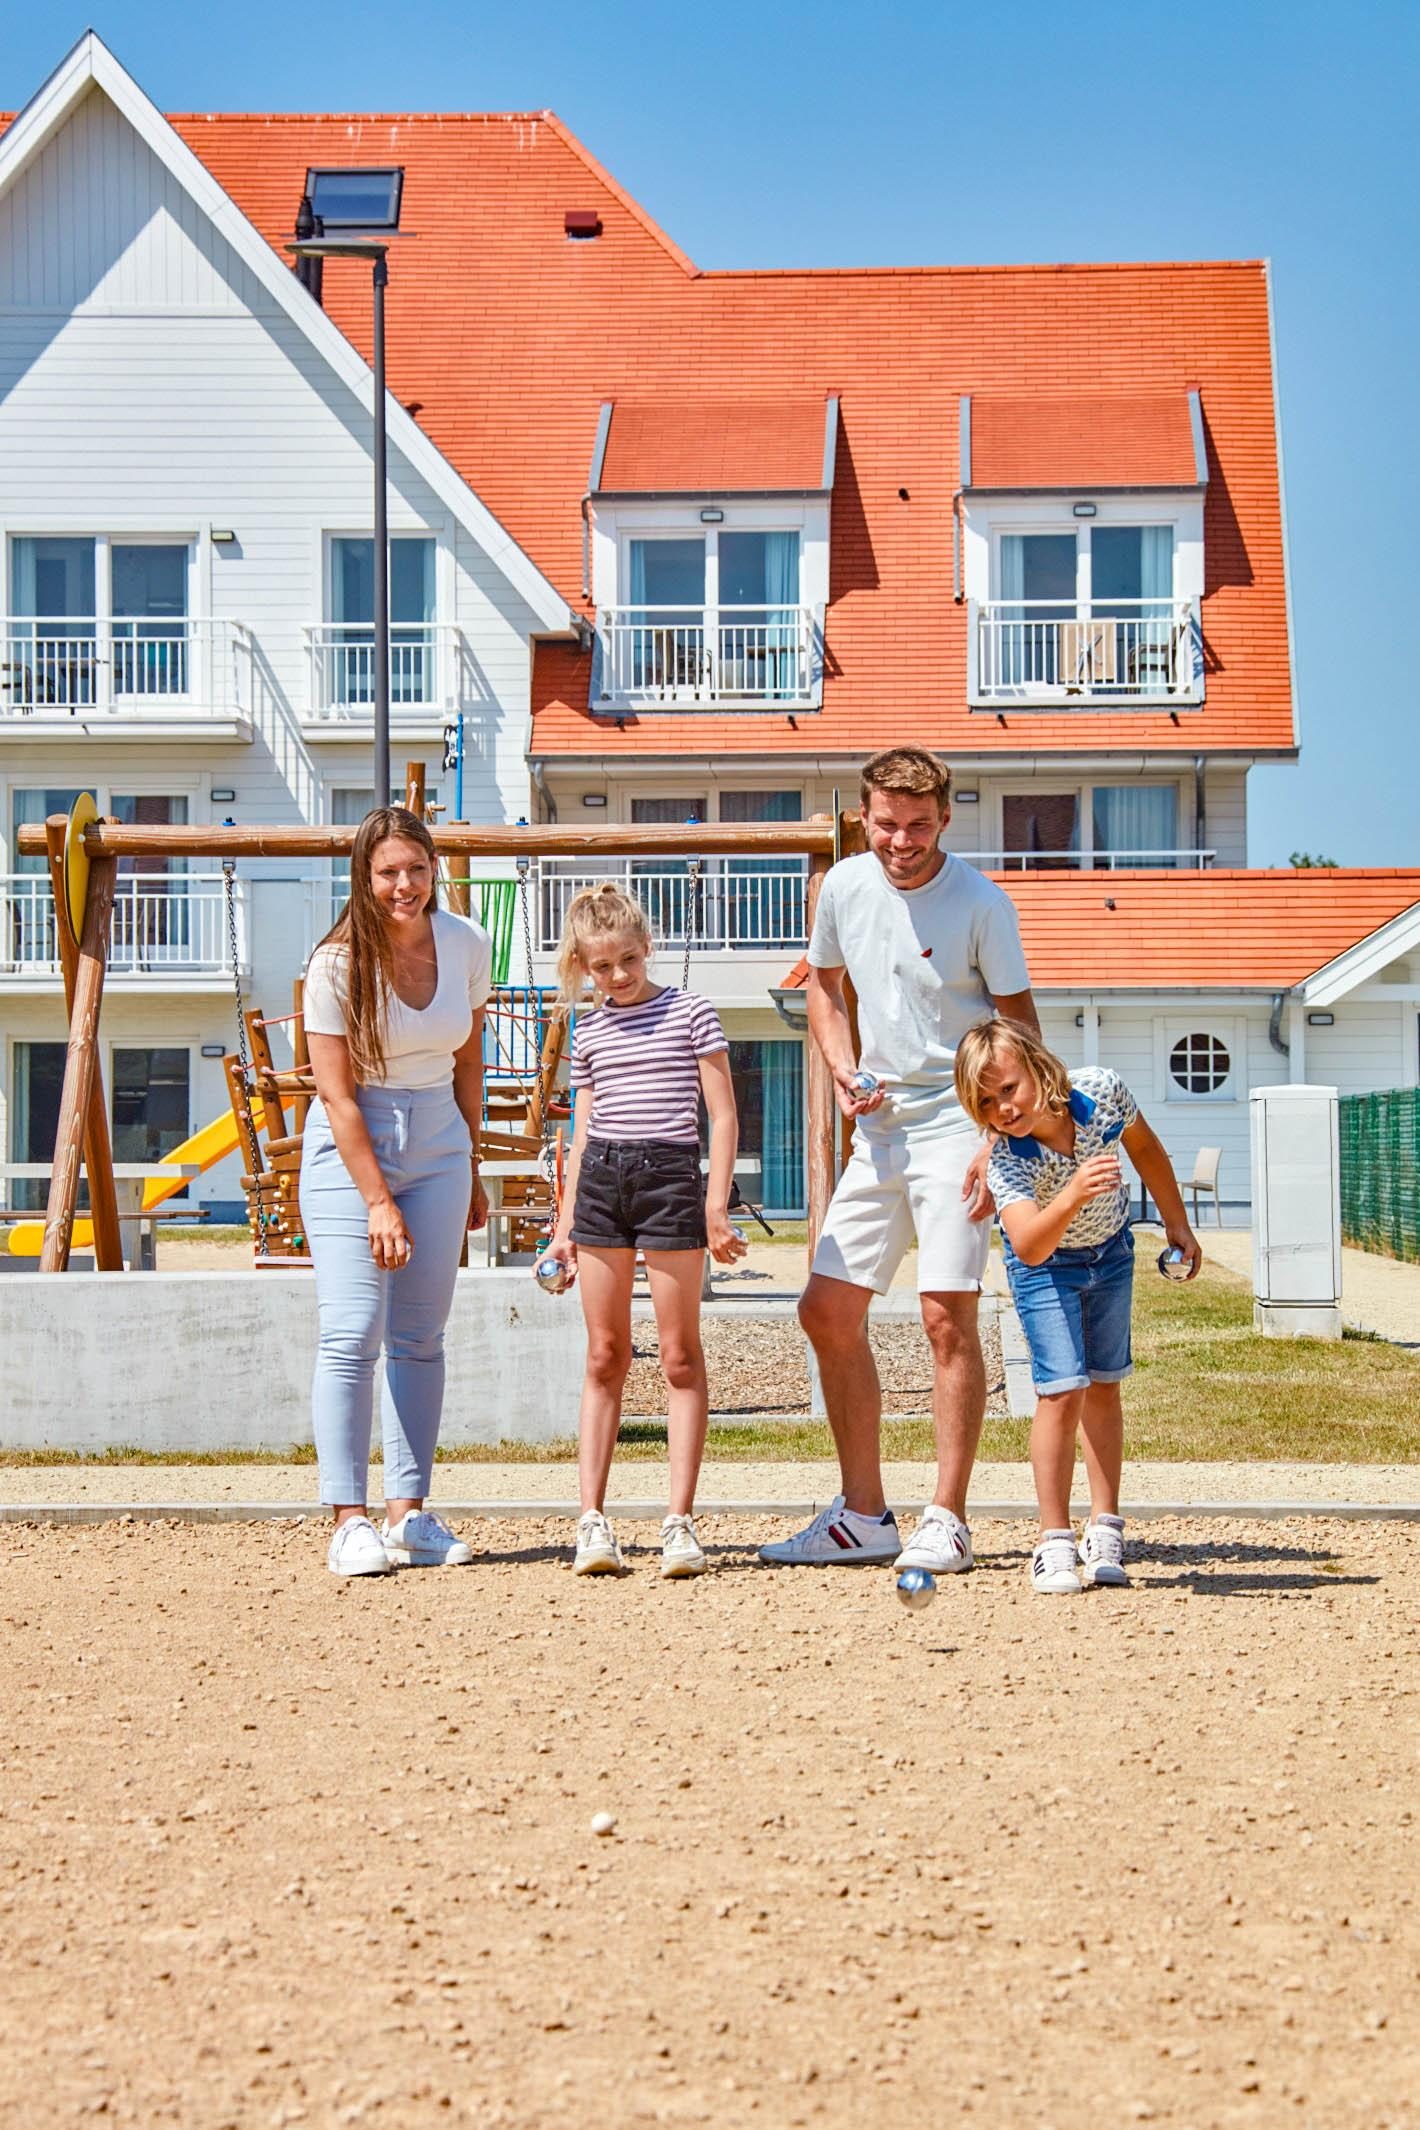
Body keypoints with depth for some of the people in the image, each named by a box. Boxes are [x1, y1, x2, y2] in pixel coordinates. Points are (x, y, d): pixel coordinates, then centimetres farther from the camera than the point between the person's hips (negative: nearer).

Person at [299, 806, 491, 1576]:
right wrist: (379, 1202, -16)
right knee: (351, 1335, -10)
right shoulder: (337, 963, -13)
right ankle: (349, 1522, -8)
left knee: (421, 1337, 4)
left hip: (438, 1141, 4)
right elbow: (336, 1094, -13)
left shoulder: (466, 946, 0)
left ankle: (408, 1514, 8)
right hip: (351, 1145, -4)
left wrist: (470, 1171, 13)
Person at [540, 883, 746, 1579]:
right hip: (601, 1179, 4)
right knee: (604, 1357, 4)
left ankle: (680, 1521, -1)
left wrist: (716, 1205, -8)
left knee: (680, 1356, -2)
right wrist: (564, 1224, 15)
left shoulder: (690, 1013, 2)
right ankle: (592, 1520, 5)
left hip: (672, 1172, -4)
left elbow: (723, 1115, 0)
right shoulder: (588, 1032, 13)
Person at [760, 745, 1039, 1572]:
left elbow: (1021, 1031, -9)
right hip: (879, 1131, 6)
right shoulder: (845, 888, 3)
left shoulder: (981, 905, -12)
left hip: (957, 1127, -6)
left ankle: (947, 1521, 0)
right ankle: (864, 1515, 16)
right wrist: (843, 1070, 1)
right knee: (827, 1311, 6)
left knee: (948, 1317, -10)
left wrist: (998, 1143, -17)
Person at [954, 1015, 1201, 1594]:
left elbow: (1144, 1147, -3)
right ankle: (1055, 1542, -6)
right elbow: (1028, 1246, -48)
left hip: (1110, 1252, 4)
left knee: (1103, 1387, 11)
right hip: (1047, 1265, -4)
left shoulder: (1102, 1090, -26)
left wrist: (1177, 1224, 5)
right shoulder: (1006, 1159, -34)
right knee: (1062, 1390, -15)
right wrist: (1071, 1196, -65)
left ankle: (1104, 1529, 20)